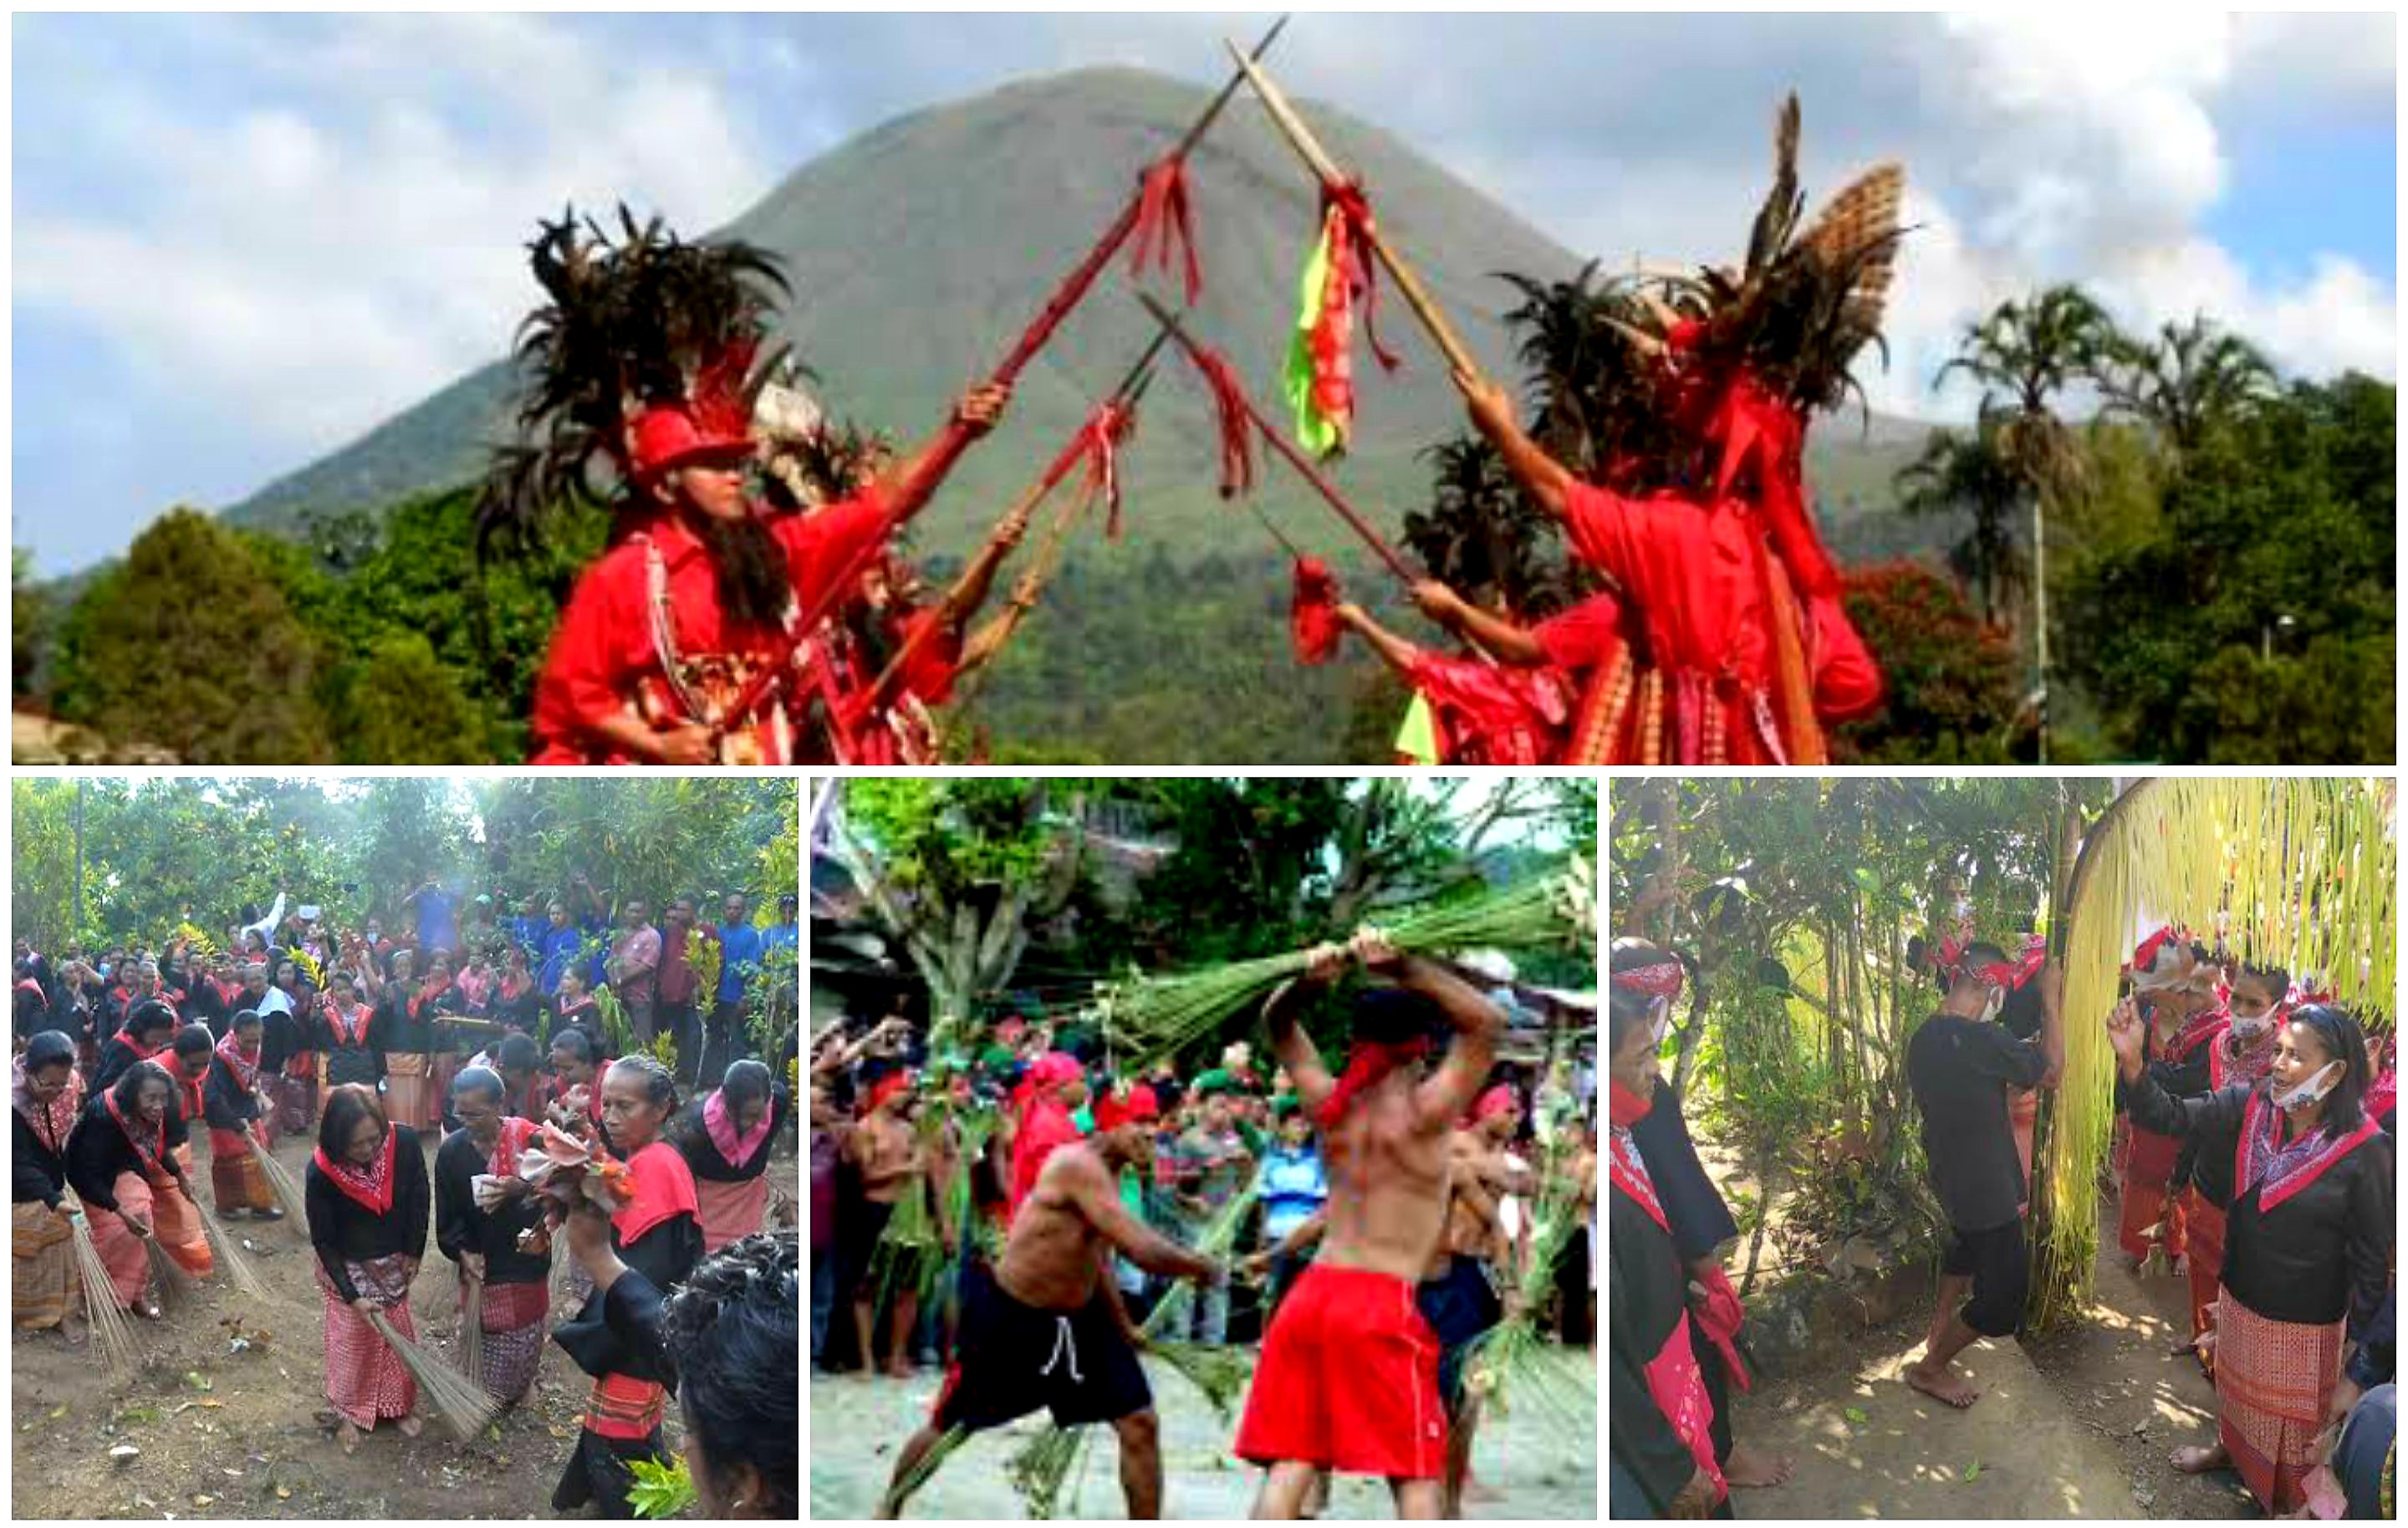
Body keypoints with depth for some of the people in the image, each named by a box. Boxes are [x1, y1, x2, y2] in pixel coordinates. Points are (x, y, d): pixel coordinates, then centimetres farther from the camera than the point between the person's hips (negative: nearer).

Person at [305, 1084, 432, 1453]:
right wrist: (352, 1296, -18)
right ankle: (348, 1414, 37)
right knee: (351, 1339, 13)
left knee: (400, 1334, 18)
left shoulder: (405, 1142, -28)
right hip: (346, 1269, -3)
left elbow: (419, 1198, -8)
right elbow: (324, 1241, -19)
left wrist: (413, 1253, -1)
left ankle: (400, 1405, 41)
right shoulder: (321, 1173, -32)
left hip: (393, 1263, 3)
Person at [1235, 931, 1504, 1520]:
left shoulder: (1330, 1103, 9)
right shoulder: (1425, 1111, -6)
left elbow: (1276, 1023, 23)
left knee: (1288, 1467, 4)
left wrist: (1307, 981, 2)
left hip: (1311, 1293, 5)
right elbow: (1488, 1021, -5)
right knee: (1417, 1479, 0)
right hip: (1382, 1304, -5)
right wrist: (1403, 968, -13)